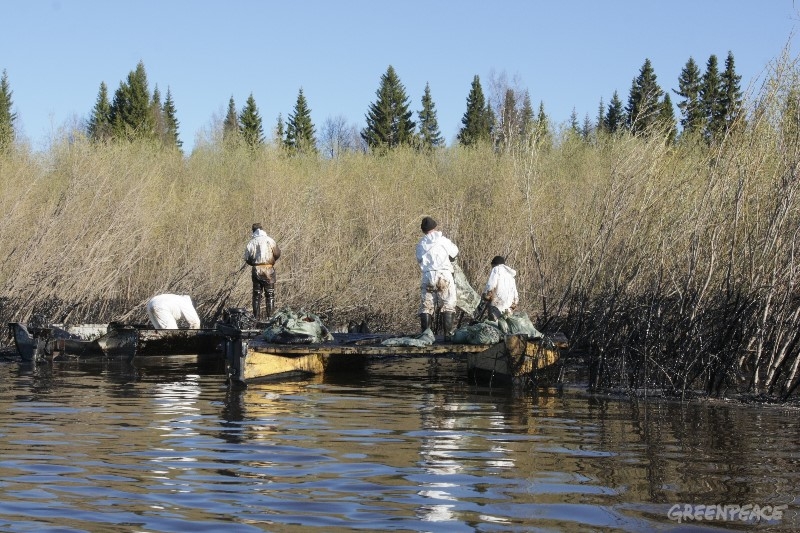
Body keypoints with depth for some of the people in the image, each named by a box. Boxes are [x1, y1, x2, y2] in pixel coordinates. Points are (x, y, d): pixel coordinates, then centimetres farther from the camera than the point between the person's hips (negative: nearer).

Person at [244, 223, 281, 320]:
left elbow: (247, 259, 1)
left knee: (256, 295, 10)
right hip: (268, 270, -2)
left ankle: (256, 317, 9)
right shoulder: (269, 240, -6)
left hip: (256, 271, 2)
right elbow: (277, 254, -4)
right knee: (270, 294, 5)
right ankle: (270, 316, -1)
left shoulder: (251, 242, 0)